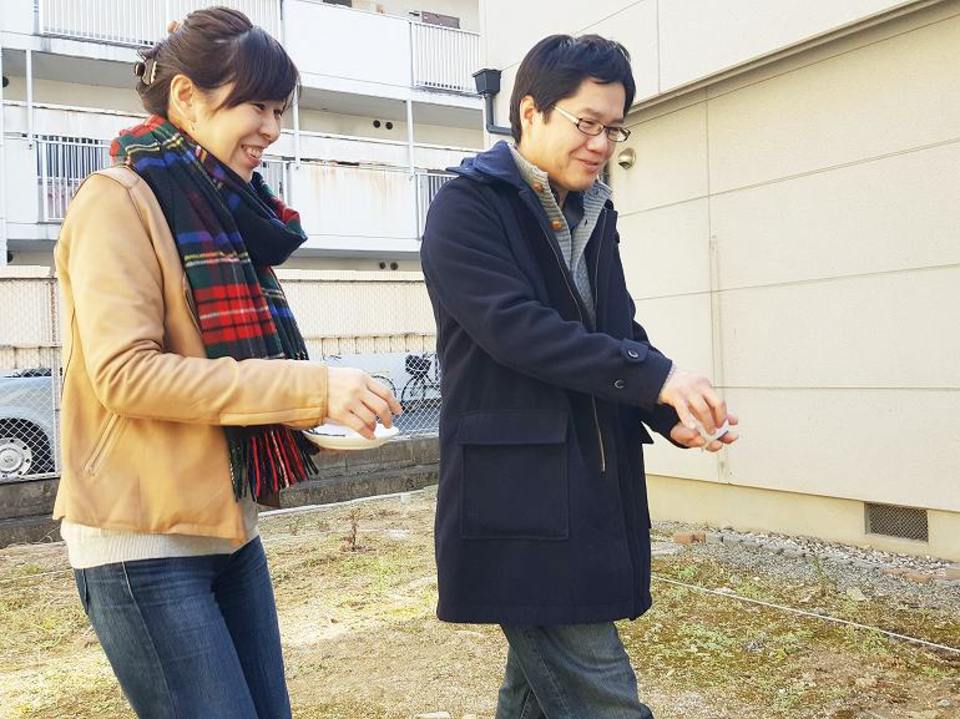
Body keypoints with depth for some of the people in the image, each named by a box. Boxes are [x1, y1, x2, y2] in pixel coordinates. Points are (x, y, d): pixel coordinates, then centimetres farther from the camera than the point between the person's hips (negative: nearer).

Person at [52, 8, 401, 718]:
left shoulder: (223, 210, 14)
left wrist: (322, 405, 3)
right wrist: (308, 385, -23)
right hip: (145, 537, -8)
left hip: (226, 523, 8)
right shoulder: (120, 200, -11)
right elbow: (123, 372, -21)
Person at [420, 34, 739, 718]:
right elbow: (514, 326, -20)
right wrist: (655, 374, -21)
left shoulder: (593, 215, 16)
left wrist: (672, 413, -6)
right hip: (518, 500, -7)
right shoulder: (467, 207, -7)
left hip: (596, 494, 8)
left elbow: (621, 330, 13)